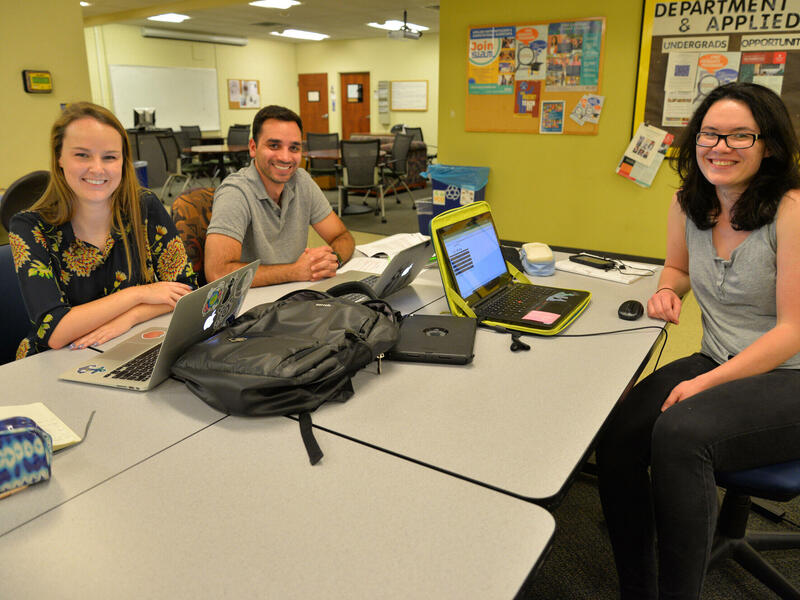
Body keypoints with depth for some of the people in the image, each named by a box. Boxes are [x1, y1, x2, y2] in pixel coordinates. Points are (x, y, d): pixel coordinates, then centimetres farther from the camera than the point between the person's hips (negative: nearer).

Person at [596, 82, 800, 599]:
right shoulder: (689, 204, 5)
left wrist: (706, 383, -24)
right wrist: (668, 290, 0)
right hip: (717, 363, 6)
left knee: (679, 432, -34)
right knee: (618, 436, -21)